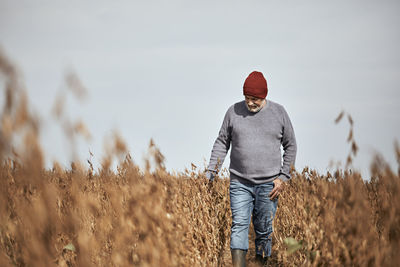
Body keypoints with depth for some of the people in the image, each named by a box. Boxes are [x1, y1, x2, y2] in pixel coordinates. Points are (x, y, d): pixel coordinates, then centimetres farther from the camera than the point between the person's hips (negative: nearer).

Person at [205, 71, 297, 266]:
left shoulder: (279, 112, 2)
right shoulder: (234, 112, 3)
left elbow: (290, 146, 8)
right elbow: (222, 143, 10)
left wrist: (283, 177, -1)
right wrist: (210, 173, 1)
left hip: (268, 184, 0)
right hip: (239, 183, 0)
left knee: (264, 230, 5)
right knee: (239, 225, -12)